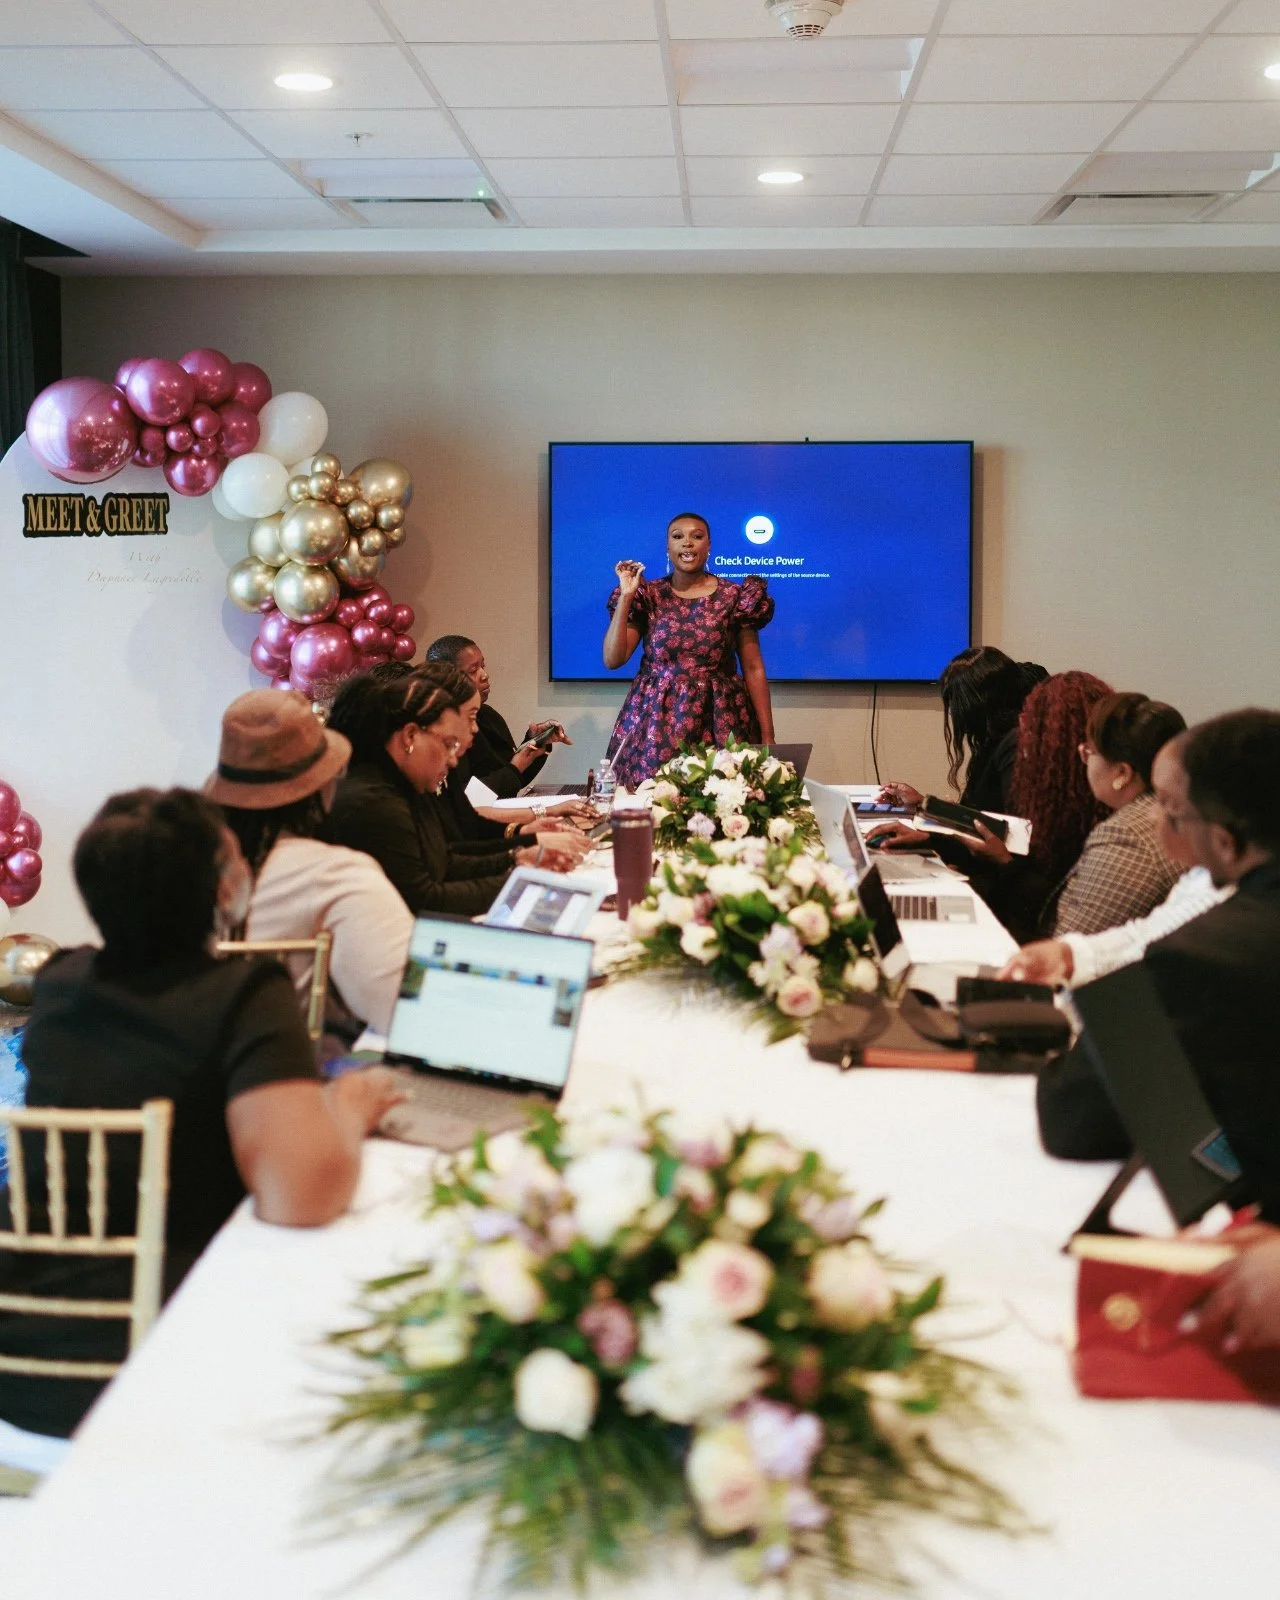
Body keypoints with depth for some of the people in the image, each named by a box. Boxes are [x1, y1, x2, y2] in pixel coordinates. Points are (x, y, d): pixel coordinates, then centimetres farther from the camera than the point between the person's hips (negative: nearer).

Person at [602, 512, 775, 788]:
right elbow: (612, 659, -2)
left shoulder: (735, 597, 3)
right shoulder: (648, 596, 5)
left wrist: (767, 736, -1)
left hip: (718, 723, 0)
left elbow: (753, 669, 3)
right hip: (655, 723, 1)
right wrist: (626, 596, -6)